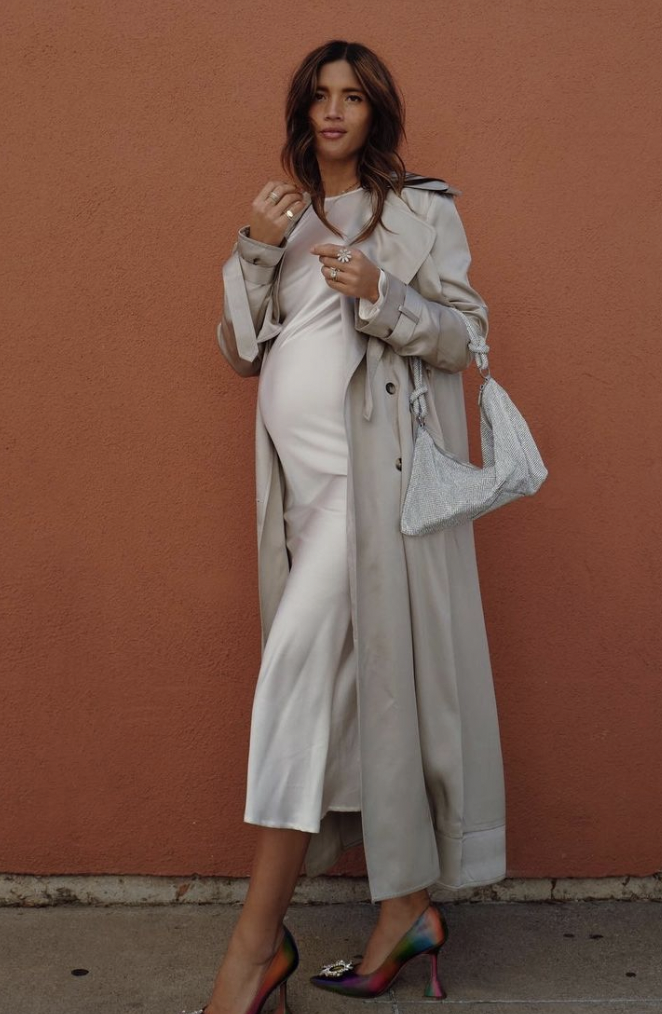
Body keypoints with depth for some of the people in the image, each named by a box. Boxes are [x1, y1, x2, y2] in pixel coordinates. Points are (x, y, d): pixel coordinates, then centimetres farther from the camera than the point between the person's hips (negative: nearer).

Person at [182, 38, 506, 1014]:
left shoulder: (423, 210, 7)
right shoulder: (284, 215, 21)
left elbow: (465, 336, 1)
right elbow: (241, 350, 13)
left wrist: (383, 296, -15)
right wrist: (255, 249, 0)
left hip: (376, 463, -5)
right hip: (299, 470, 5)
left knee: (300, 659, -15)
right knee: (338, 674, 4)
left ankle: (258, 935, -7)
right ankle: (403, 901, 16)